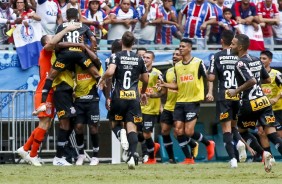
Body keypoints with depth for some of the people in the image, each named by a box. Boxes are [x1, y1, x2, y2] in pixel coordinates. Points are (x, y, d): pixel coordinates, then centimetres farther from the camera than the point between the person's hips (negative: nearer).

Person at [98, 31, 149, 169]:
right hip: (134, 97, 2)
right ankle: (133, 153, -23)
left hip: (119, 96, -2)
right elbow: (145, 79, 18)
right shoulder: (139, 59, 10)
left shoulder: (116, 56, -1)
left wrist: (102, 79, 4)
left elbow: (110, 72, -18)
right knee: (131, 125, -5)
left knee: (116, 122, 19)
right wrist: (143, 92, 37)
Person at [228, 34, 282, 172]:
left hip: (250, 103, -7)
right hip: (263, 101, 7)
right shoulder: (257, 61, 13)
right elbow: (267, 79, 20)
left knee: (241, 129, 15)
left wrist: (236, 91, -14)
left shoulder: (240, 63, -12)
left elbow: (251, 81, -24)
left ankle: (263, 153, -4)